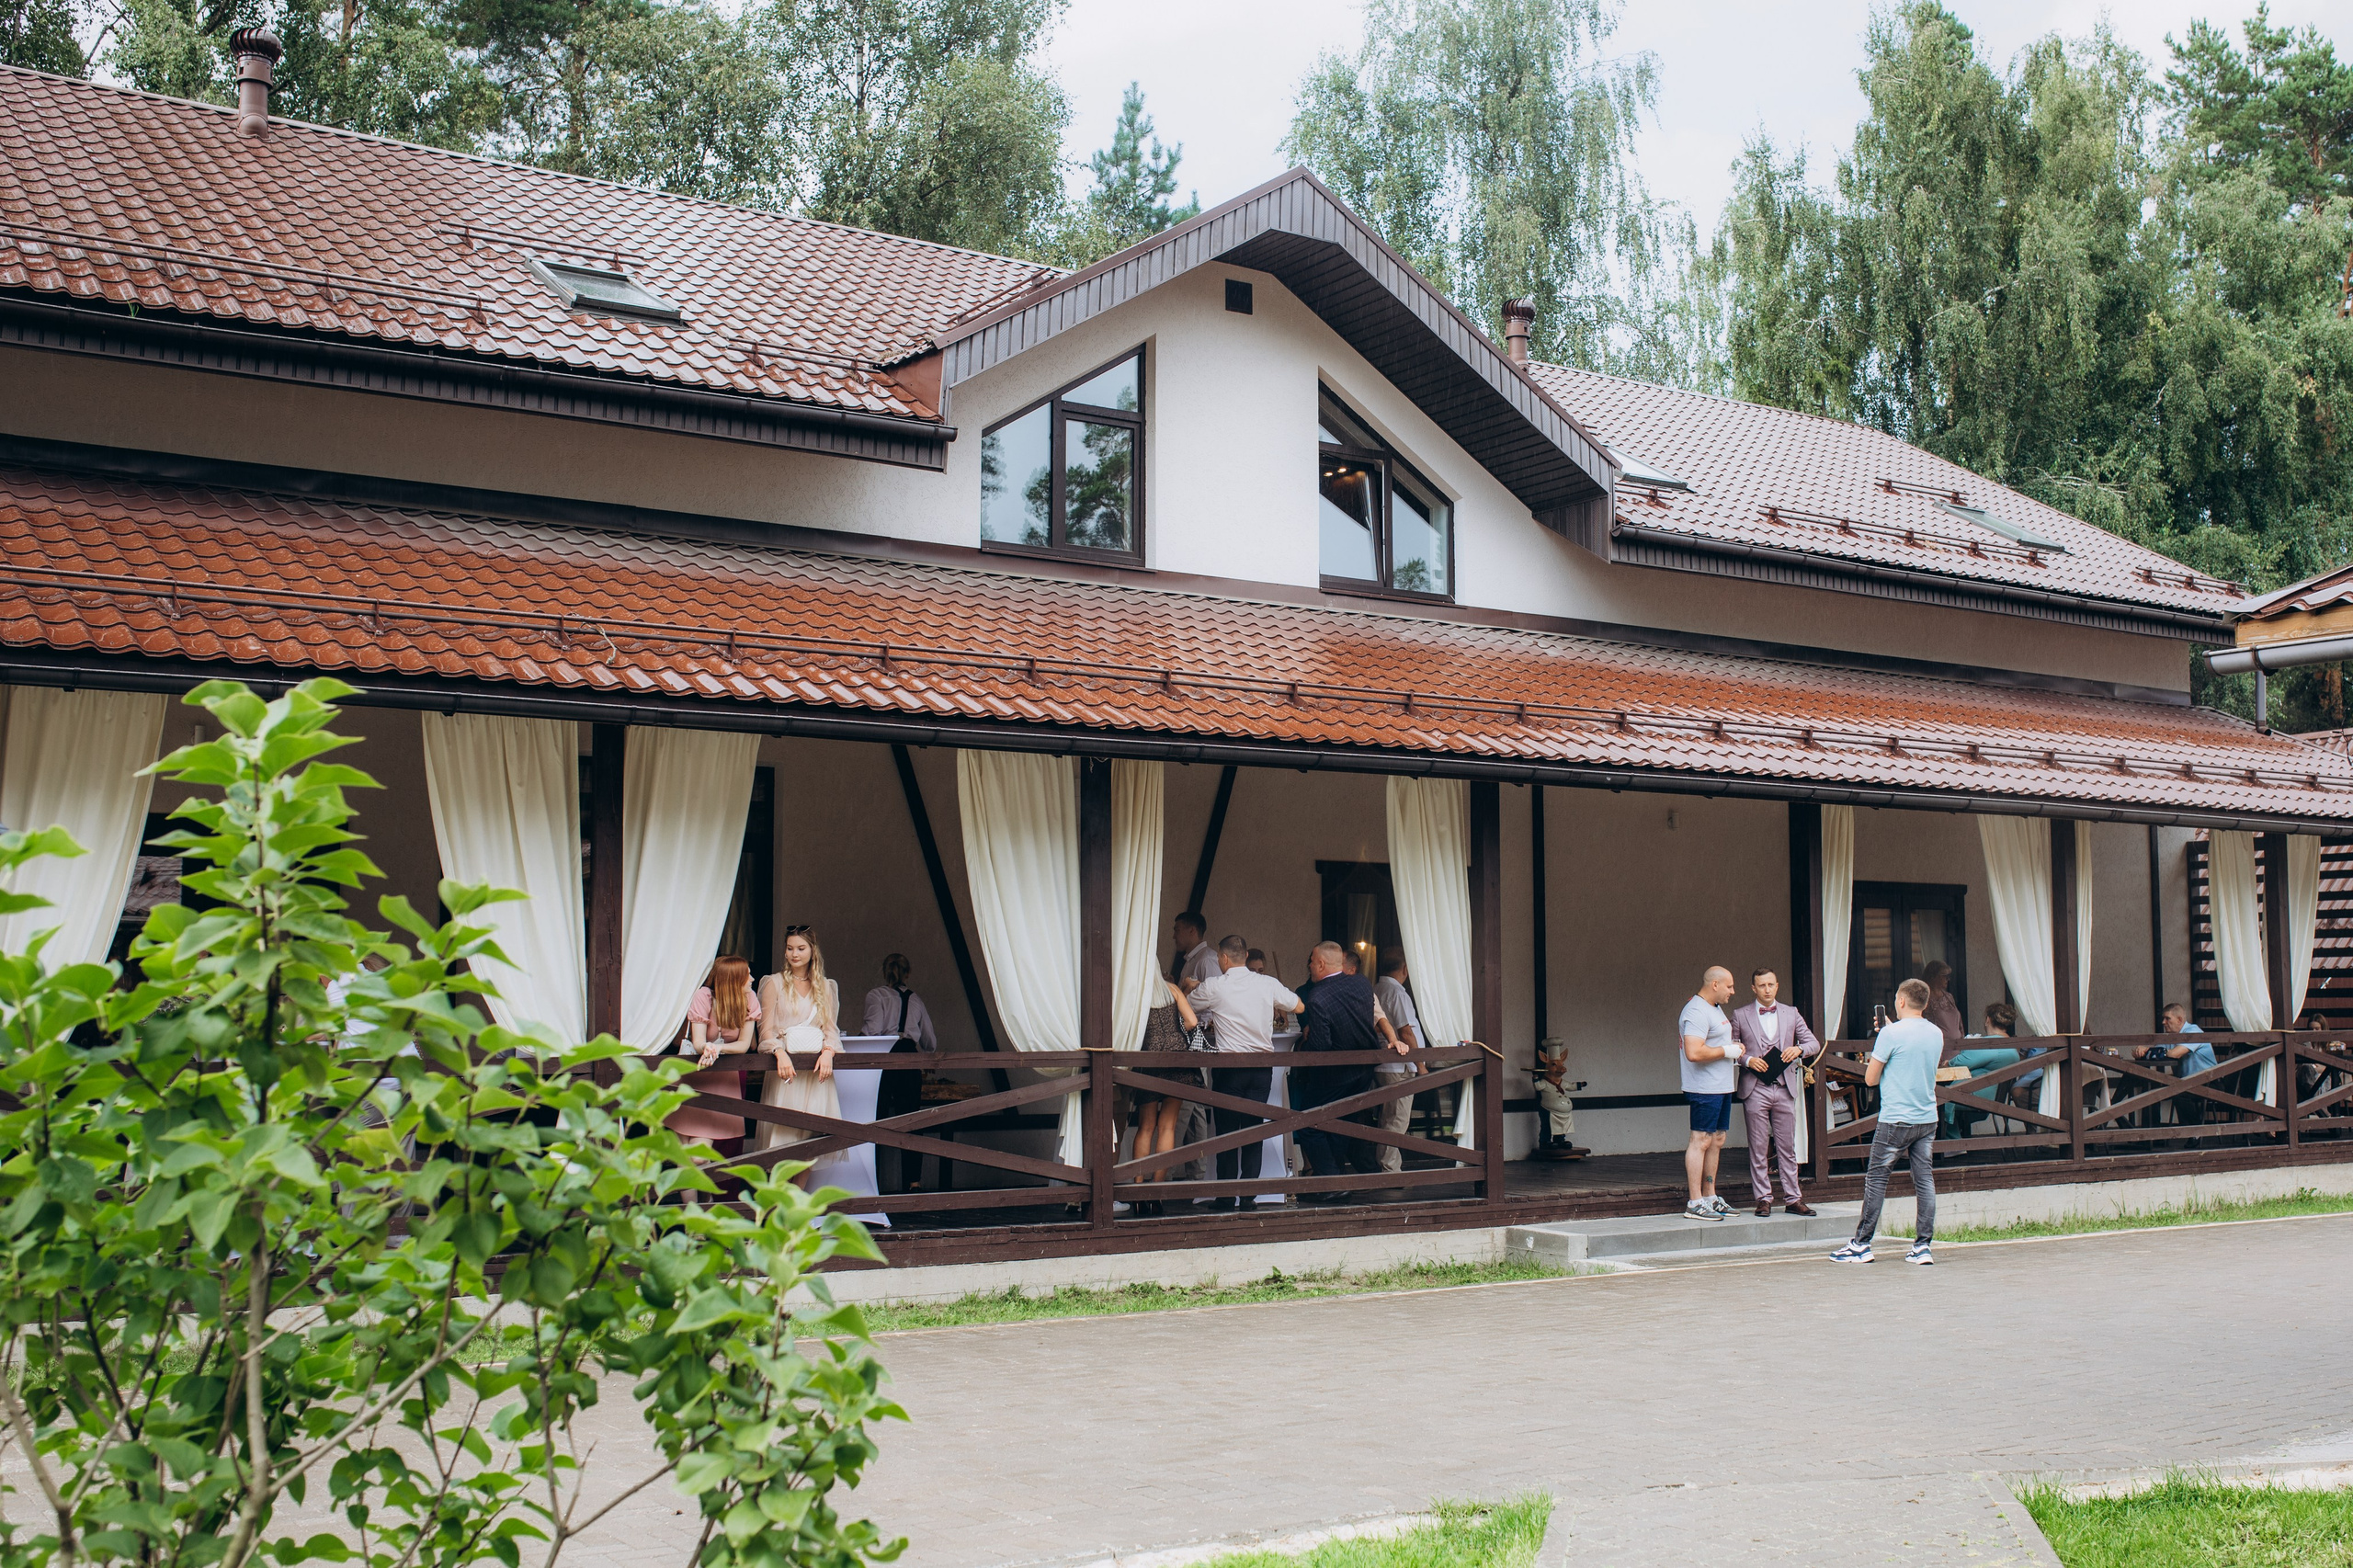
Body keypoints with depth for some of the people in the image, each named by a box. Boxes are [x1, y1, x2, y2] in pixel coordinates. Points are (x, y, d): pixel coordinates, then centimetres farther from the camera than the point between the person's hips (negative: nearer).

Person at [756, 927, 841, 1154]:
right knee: (783, 1129, -9)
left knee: (812, 1132, -2)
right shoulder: (774, 984, 7)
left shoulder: (825, 987, 15)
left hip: (816, 1068, 3)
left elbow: (830, 1027, 11)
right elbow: (766, 1029, 0)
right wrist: (781, 1053, -19)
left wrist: (828, 1051, -11)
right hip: (786, 1063, -3)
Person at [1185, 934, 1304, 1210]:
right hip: (1262, 1065, 3)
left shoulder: (1212, 988, -8)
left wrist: (1190, 989, 31)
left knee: (1226, 1132, 5)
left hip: (1229, 1065, -3)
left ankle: (1226, 1199, 5)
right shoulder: (1268, 984, 0)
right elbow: (1299, 1007, 15)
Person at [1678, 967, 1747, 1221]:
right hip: (1705, 1088, -10)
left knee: (1716, 1141, 12)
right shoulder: (1696, 1012, -16)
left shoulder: (1715, 1008, 18)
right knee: (1701, 1141, -8)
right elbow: (1694, 1052, -26)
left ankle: (1710, 1198, 18)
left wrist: (1735, 1050, 11)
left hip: (1722, 1086, 10)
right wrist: (1728, 1051, -16)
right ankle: (1695, 1202, -7)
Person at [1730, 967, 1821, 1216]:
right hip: (1755, 1090, -2)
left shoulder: (1791, 1014, 11)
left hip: (1784, 1089, 2)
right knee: (1758, 1149, 1)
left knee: (1788, 1148, 6)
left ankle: (1793, 1199, 12)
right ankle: (1763, 1200, 8)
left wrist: (1799, 1049, -9)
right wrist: (1747, 1060, -12)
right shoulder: (1740, 1015, 4)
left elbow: (1814, 1044, 12)